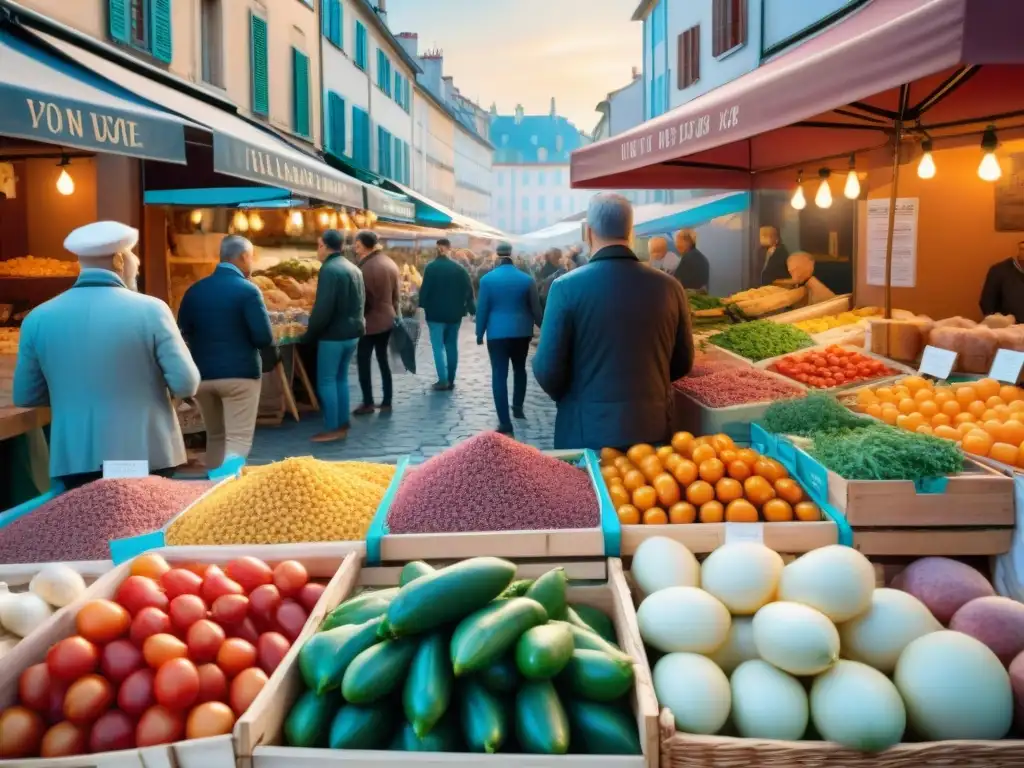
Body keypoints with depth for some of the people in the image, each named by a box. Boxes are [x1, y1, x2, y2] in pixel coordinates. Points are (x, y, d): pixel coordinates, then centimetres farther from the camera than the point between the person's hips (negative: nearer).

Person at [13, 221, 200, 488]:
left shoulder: (39, 318, 0)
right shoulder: (150, 309, -10)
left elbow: (25, 397, 8)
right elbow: (186, 384, -12)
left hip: (75, 460, 2)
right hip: (147, 456, -2)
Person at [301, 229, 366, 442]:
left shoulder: (329, 270, -17)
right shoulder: (354, 269, 11)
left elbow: (323, 308, -21)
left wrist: (309, 334, -11)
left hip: (333, 335, -9)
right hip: (352, 332, 9)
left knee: (326, 382, -1)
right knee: (341, 379, 16)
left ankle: (333, 429, 1)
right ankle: (342, 425, 19)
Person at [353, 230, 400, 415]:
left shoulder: (367, 267, -18)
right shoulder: (390, 263, 6)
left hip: (370, 322, -8)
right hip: (387, 320, 8)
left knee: (363, 362, 3)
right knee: (383, 360, 13)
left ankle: (368, 403, 6)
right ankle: (386, 402, 16)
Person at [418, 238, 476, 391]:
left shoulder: (431, 267, -9)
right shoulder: (459, 268, 3)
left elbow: (425, 289, -13)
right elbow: (468, 289, 2)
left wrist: (422, 305, -2)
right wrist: (471, 309, 7)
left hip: (436, 312, -4)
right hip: (454, 313, 4)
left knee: (438, 346, -1)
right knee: (452, 345, 12)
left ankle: (443, 380, -9)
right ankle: (450, 380, 15)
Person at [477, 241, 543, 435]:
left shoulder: (488, 279, -5)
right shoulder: (526, 279, -1)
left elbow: (482, 309, -4)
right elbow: (536, 308, 4)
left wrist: (479, 333, 5)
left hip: (497, 332, -2)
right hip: (521, 331, 3)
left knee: (499, 375, -2)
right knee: (520, 369, 24)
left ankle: (505, 423, -6)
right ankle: (518, 407, 33)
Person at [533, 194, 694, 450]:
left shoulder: (567, 287, -11)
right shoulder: (669, 287, -2)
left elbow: (548, 371, -10)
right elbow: (682, 364, 8)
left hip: (586, 431, -2)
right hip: (653, 430, 3)